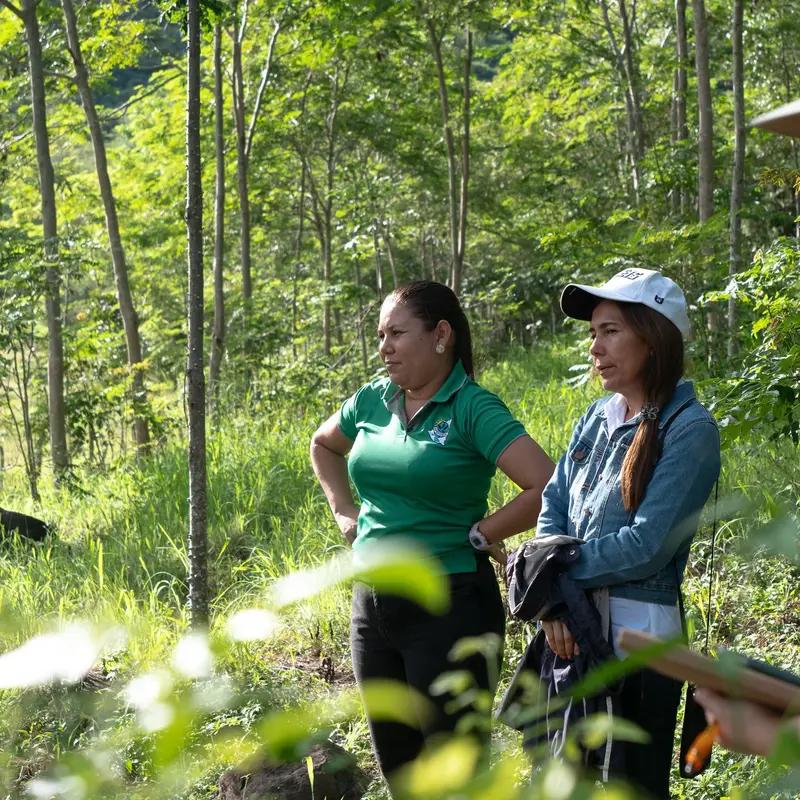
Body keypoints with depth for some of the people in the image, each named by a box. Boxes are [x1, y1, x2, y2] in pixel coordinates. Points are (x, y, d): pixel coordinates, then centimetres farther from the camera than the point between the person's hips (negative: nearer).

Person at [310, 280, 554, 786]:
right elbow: (323, 445, 28)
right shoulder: (375, 400, 6)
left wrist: (478, 535, -15)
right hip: (373, 605, 7)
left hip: (449, 606, -7)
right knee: (395, 762, 15)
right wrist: (343, 508, 14)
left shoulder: (472, 409, -13)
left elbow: (548, 488, -24)